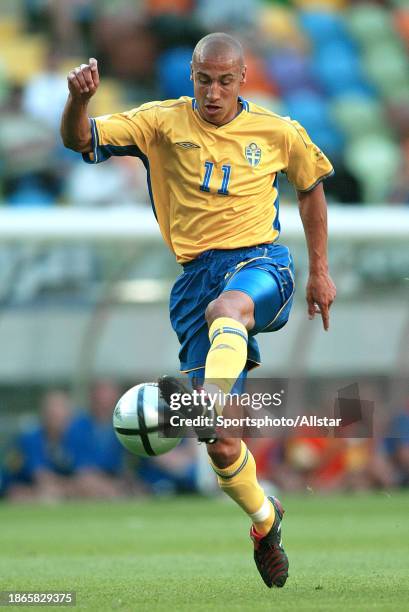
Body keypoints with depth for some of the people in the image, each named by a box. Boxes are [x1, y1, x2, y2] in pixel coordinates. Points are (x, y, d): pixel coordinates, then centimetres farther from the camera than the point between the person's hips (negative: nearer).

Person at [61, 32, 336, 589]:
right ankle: (265, 521, 20)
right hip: (197, 274, 2)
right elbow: (80, 141, 0)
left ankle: (205, 399, -68)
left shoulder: (279, 133, 7)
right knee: (219, 443, -5)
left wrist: (320, 271, 23)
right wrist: (79, 100, -22)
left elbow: (311, 188, 24)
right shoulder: (164, 123, 5)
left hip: (260, 263, -1)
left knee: (225, 307, -42)